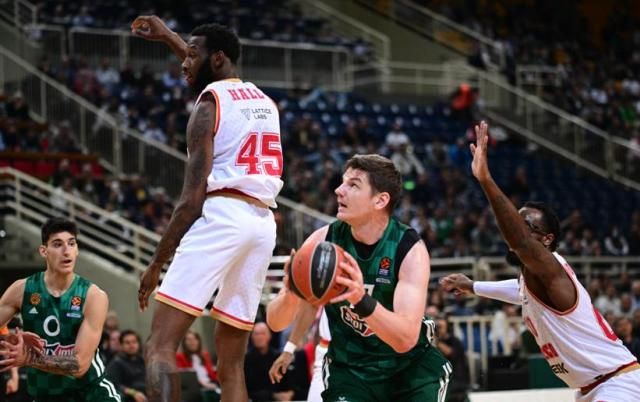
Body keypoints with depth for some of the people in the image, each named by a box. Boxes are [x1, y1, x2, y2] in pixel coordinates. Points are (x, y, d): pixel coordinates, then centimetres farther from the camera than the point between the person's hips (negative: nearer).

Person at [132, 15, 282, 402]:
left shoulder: (209, 104, -2)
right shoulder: (265, 102, 20)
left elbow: (192, 199, -7)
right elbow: (220, 79, 46)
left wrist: (157, 263, -2)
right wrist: (168, 36, 53)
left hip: (222, 215, -7)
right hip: (263, 223, 8)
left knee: (161, 346, -9)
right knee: (232, 363, 12)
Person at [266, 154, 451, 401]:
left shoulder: (410, 249, -21)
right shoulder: (323, 241, -15)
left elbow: (405, 339, -32)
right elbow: (275, 323, -14)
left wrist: (362, 300, -50)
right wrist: (290, 296, -37)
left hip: (409, 366, -1)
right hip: (348, 369, 1)